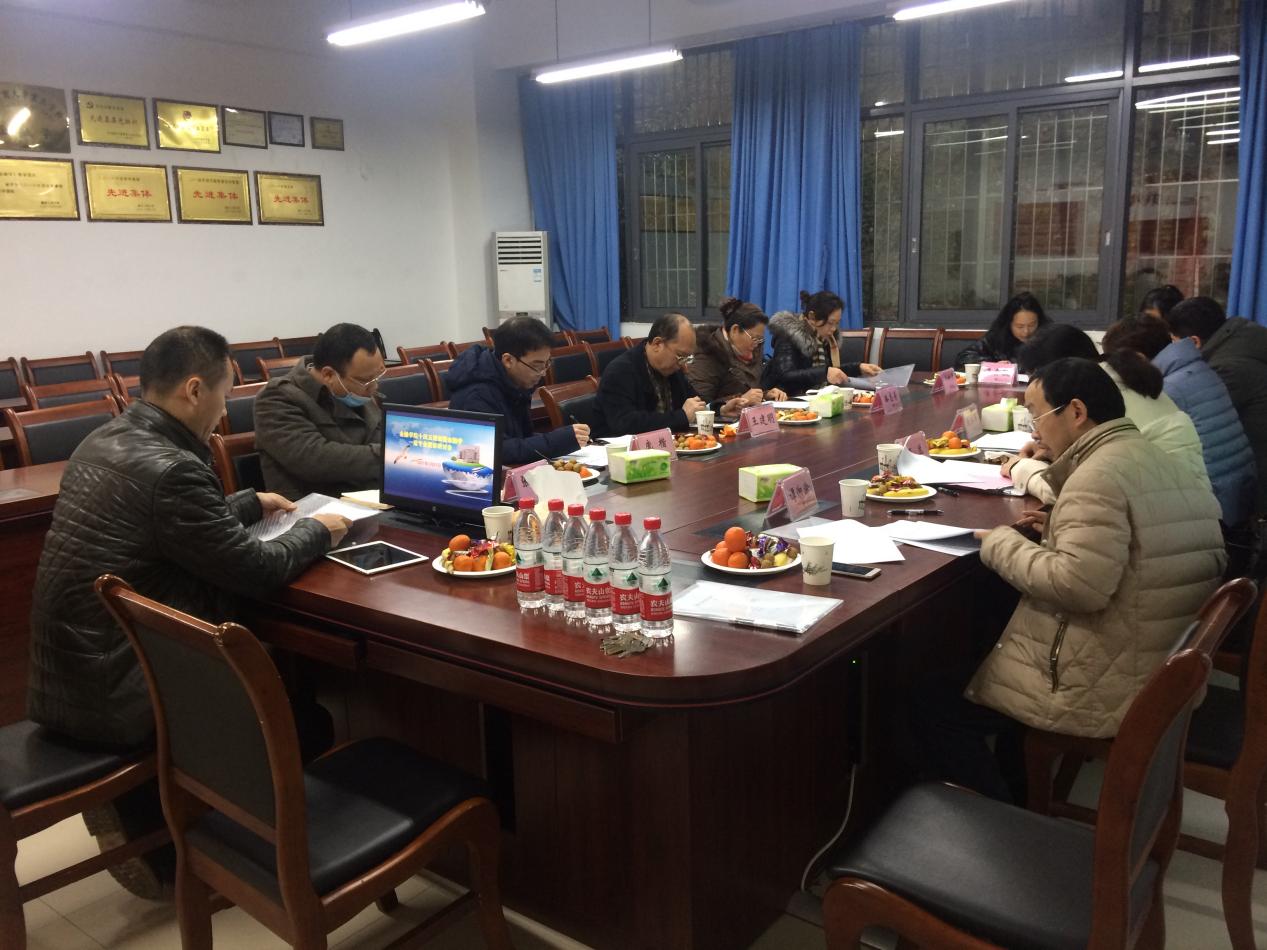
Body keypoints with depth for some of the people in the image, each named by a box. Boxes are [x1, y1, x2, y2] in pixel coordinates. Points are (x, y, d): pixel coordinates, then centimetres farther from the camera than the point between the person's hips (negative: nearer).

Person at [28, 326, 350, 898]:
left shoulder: (105, 441, 5)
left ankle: (140, 808, 24)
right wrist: (316, 531, 0)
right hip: (111, 694, -9)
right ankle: (146, 820, 17)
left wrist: (252, 503, 26)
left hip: (67, 672, 9)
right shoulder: (170, 469, -24)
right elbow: (258, 572, -16)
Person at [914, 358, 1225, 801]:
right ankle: (1019, 801, 36)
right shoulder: (1163, 464, 9)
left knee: (935, 717, -2)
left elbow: (1079, 587, -30)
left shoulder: (1099, 475, -22)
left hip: (1104, 693, -10)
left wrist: (1002, 544, -16)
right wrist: (1061, 528, 9)